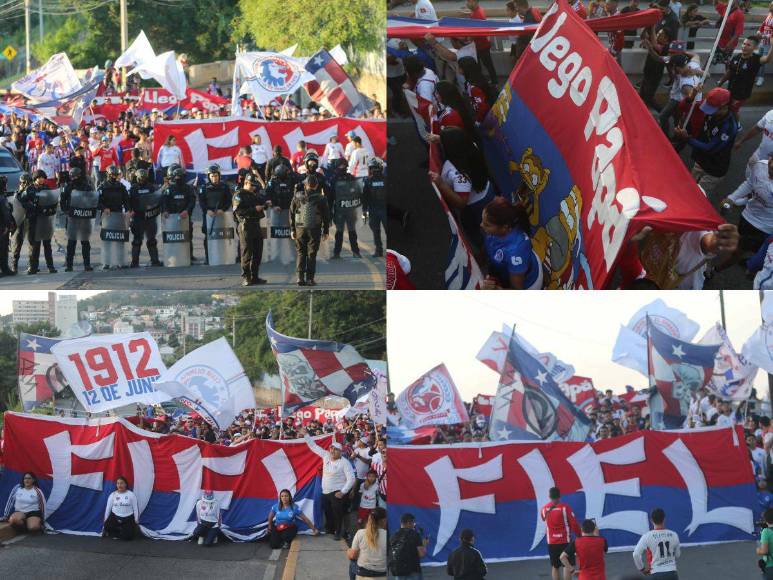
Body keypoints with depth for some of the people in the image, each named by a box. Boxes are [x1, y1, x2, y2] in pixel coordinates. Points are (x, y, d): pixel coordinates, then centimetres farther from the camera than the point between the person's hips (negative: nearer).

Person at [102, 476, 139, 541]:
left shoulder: (131, 494, -1)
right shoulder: (113, 495, 4)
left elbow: (135, 508, 1)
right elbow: (108, 508, 9)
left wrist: (136, 521, -1)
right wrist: (105, 522, 9)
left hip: (128, 519, -1)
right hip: (115, 517, 1)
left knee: (128, 536, -24)